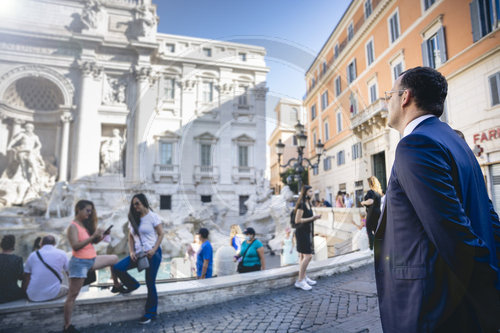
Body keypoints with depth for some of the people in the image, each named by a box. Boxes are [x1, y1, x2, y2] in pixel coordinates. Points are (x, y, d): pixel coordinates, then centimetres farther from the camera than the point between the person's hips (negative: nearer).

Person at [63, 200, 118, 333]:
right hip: (79, 262, -8)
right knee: (72, 295, 1)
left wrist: (100, 236, -12)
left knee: (114, 258, 16)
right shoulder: (73, 226, -14)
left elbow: (93, 241, 8)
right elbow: (75, 246, -24)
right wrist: (93, 236, -27)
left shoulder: (86, 225, 8)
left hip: (92, 260, 8)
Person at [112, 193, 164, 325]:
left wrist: (154, 250, -16)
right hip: (138, 253, 5)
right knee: (117, 268, -12)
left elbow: (161, 234, -6)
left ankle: (150, 313, 17)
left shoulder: (152, 216, -7)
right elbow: (130, 237, 11)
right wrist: (131, 251, -4)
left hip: (152, 253, -5)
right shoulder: (133, 219, 8)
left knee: (150, 283, 0)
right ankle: (132, 285, 15)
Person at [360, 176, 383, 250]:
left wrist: (363, 202, -12)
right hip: (379, 212, 8)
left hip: (372, 213, -8)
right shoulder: (379, 192, 10)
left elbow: (370, 201, -29)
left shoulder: (370, 192, -15)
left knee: (369, 230, -2)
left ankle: (372, 247, -7)